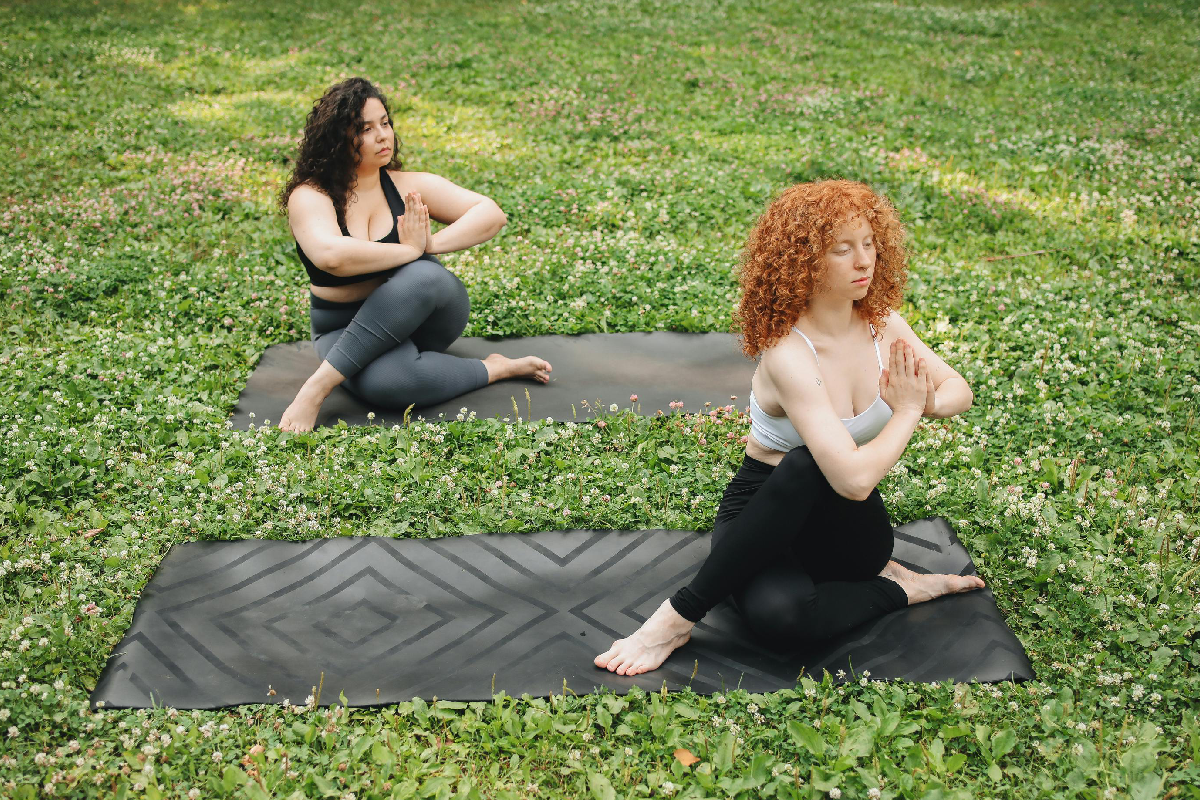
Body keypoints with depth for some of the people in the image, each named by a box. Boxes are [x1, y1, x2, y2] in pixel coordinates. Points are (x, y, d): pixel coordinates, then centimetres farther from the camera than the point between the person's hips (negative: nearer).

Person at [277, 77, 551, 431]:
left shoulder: (409, 186, -1)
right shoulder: (310, 197, -11)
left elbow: (492, 214, -8)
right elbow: (333, 256, -32)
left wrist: (429, 244, -22)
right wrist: (409, 249, -23)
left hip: (426, 318, 4)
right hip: (346, 327, -3)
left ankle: (320, 385, -26)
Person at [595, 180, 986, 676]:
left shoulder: (882, 324, -3)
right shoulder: (788, 355, -26)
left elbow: (959, 390, 9)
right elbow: (853, 478, -33)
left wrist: (927, 402, -15)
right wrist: (907, 410, -16)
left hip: (850, 529, 7)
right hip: (764, 516, -6)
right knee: (776, 614, -41)